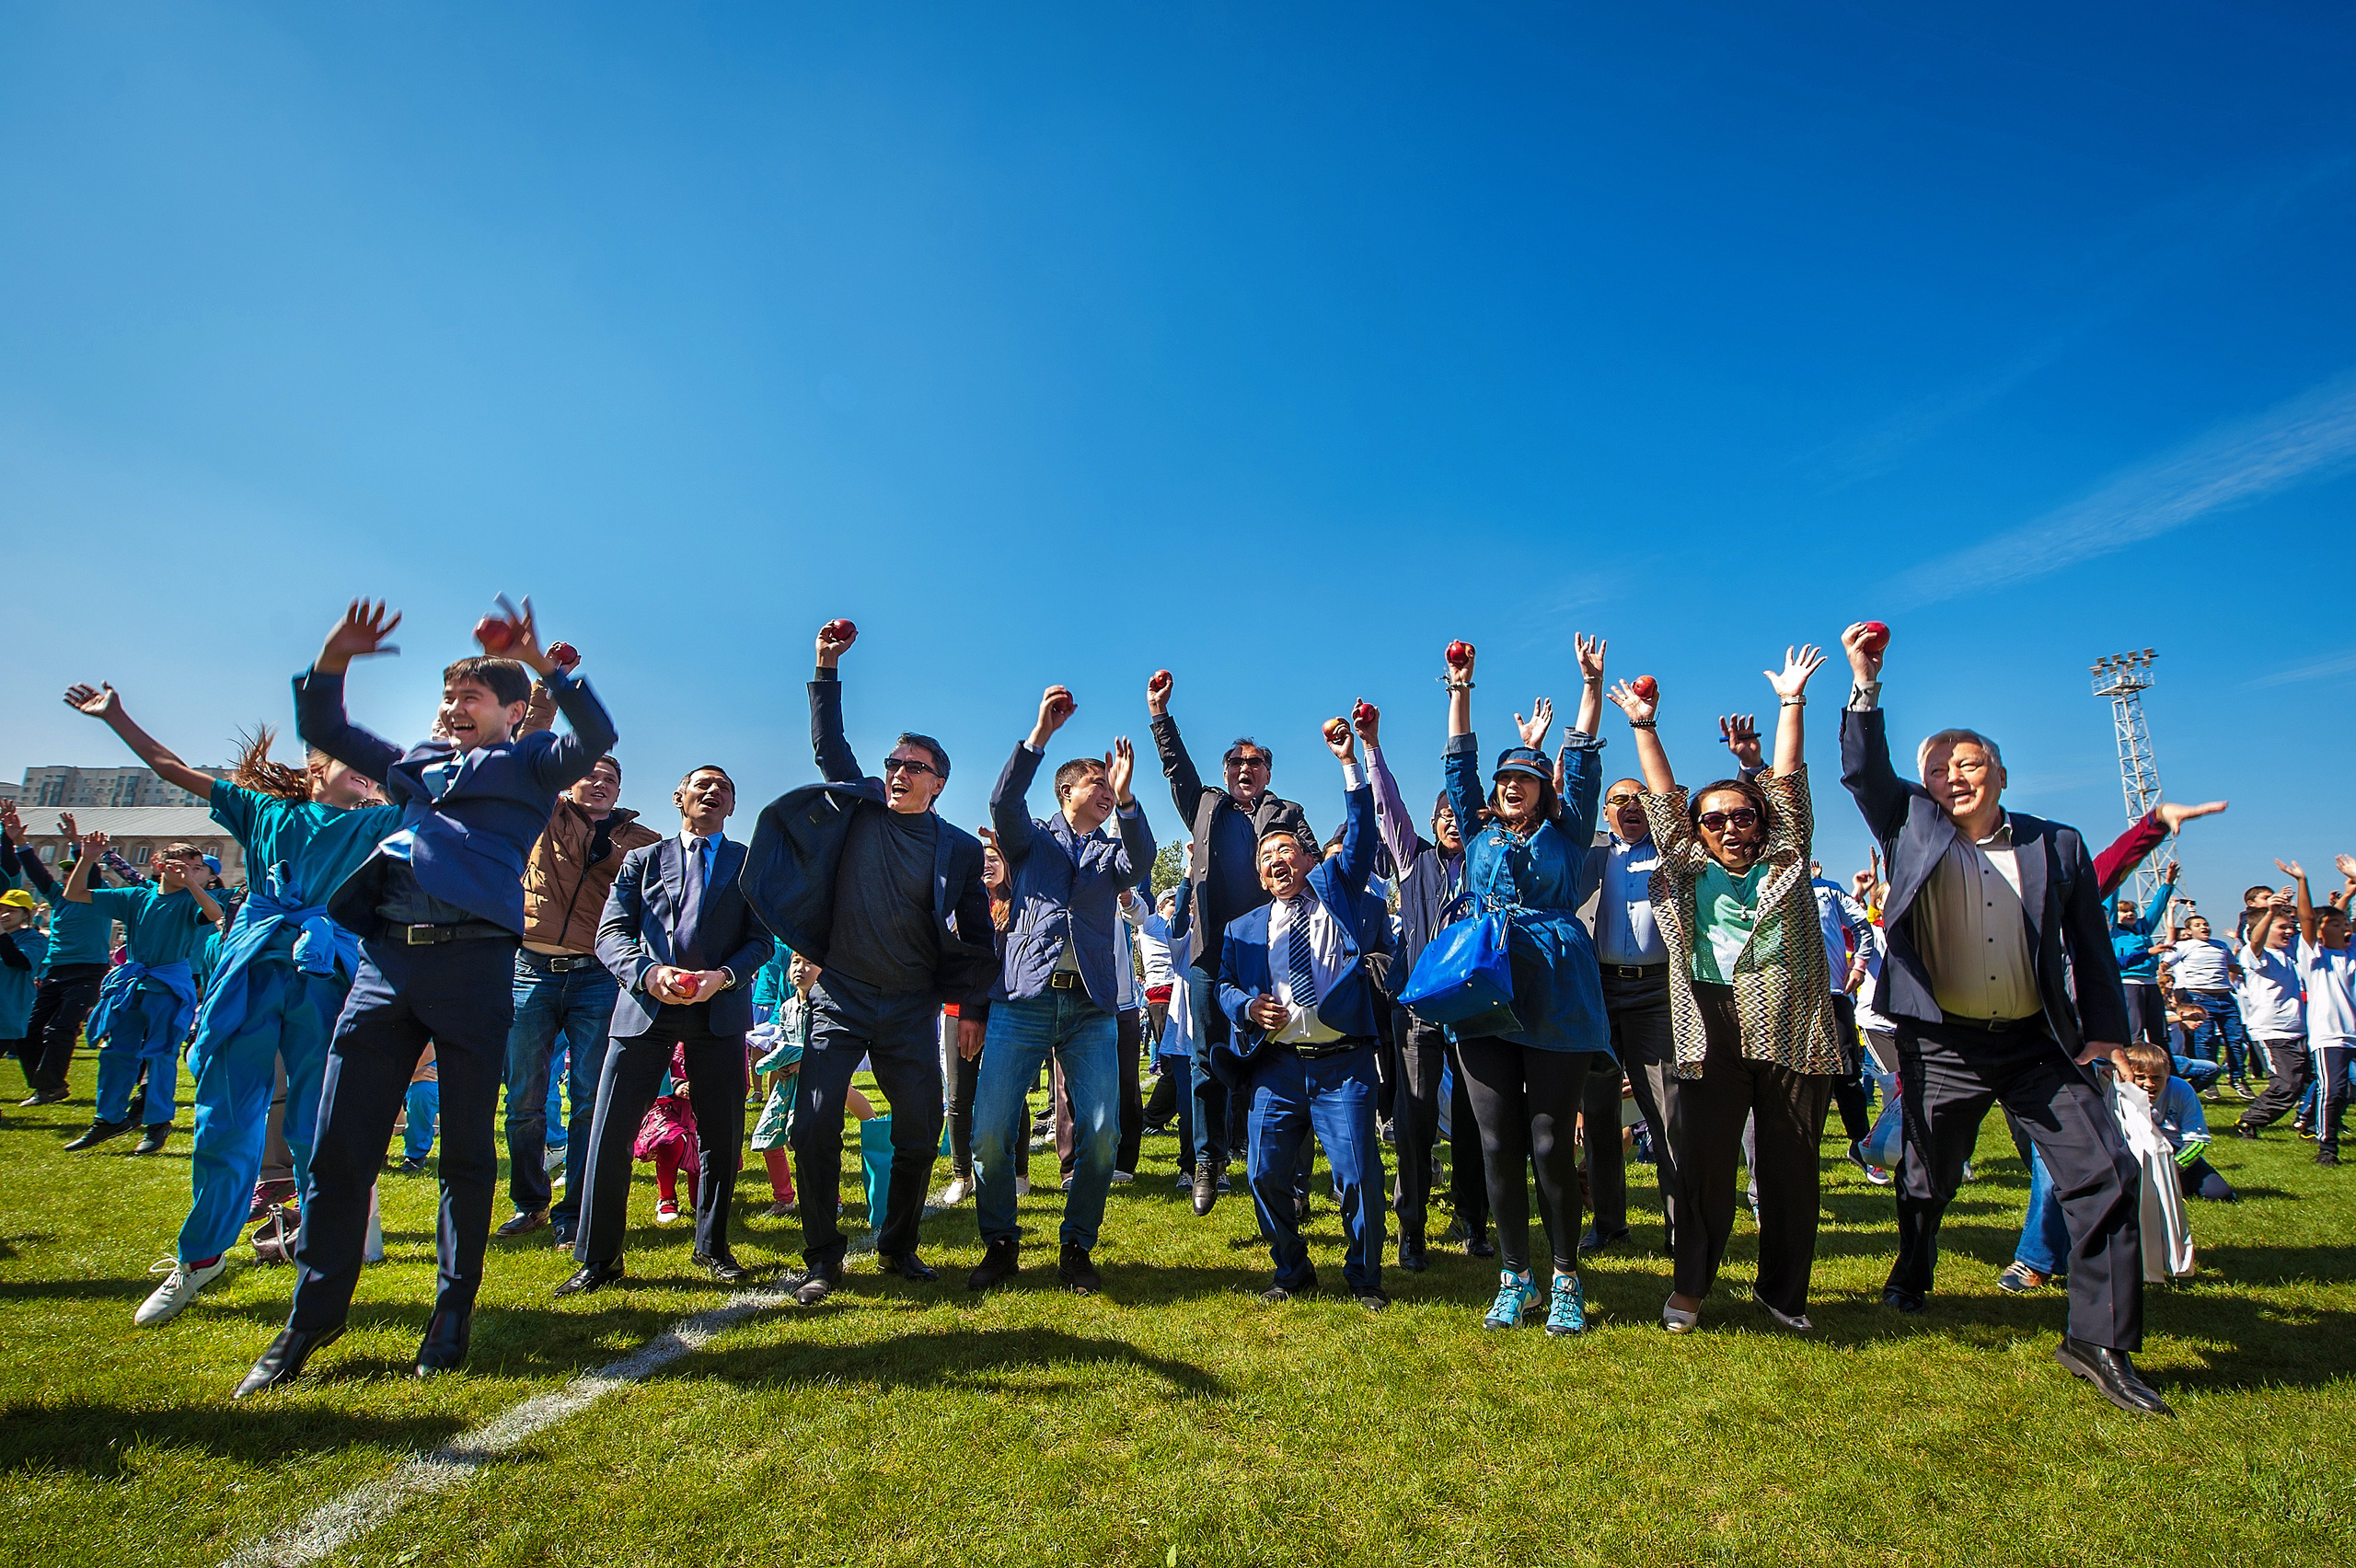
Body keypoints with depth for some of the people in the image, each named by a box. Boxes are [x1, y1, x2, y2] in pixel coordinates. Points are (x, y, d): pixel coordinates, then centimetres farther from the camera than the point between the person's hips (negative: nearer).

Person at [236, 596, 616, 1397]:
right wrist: (332, 659, 14)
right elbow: (323, 731, 30)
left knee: (466, 1148, 3)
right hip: (386, 961, 5)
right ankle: (311, 1318, 20)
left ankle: (454, 1309, 16)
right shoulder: (417, 762, 24)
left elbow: (596, 738, -10)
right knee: (339, 1144, 5)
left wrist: (542, 662, -17)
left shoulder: (527, 763, 9)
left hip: (473, 963, -5)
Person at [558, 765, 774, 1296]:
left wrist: (724, 975, -13)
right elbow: (611, 934, 4)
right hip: (645, 1009, 0)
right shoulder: (642, 860, 14)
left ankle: (712, 1248, 22)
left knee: (721, 1135, 5)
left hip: (719, 1013, 0)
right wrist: (648, 972, -15)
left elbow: (761, 940, 6)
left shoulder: (750, 864, 13)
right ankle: (599, 1258, 14)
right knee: (611, 1132, -2)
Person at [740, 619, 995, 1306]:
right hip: (840, 997, 0)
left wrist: (973, 1006, 3)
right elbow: (828, 744, 8)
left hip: (912, 1009, 0)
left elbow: (975, 935, 4)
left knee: (920, 1133, 2)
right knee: (814, 1128, -7)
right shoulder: (859, 810, 5)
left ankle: (897, 1246, 23)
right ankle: (822, 1257, 10)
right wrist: (827, 669, 1)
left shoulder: (959, 849, 0)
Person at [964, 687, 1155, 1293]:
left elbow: (1142, 861, -5)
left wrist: (1125, 798, -19)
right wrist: (1041, 732, -14)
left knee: (1101, 1132, -7)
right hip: (1023, 997, -1)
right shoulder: (1032, 836, 15)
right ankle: (1000, 1244, 16)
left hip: (1092, 1006, 2)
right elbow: (1003, 802, -6)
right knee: (991, 1130, -6)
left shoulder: (1111, 852, 18)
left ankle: (1077, 1249, 13)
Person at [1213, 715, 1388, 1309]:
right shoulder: (1244, 928, 16)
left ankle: (1364, 1277, 19)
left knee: (1359, 1175, -5)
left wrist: (1349, 763, -7)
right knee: (1265, 1174, 2)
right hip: (1276, 1065, 3)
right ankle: (1292, 1272, 26)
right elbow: (1225, 986, 16)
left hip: (1342, 1063, -2)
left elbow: (1362, 835, 1)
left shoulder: (1335, 890, 10)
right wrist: (1249, 1007, -7)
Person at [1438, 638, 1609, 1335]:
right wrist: (1460, 689, 13)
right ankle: (1514, 1278, 19)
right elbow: (1459, 761, 16)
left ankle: (1566, 1279, 16)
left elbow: (1583, 759, 9)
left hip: (1555, 1000, -2)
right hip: (1484, 999, 2)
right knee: (1498, 1145, 4)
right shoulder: (1479, 833, 17)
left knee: (1551, 1144, -1)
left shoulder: (1565, 833, 13)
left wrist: (1591, 684, 4)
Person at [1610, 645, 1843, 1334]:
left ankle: (1783, 1289, 24)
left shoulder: (1786, 862, 12)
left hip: (1790, 1032, 1)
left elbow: (1787, 785, 9)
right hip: (1713, 1036, -1)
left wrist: (1791, 703, 6)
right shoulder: (1687, 871, 11)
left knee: (1791, 1165, 8)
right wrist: (1644, 727, 8)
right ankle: (1690, 1285, 15)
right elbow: (1664, 799, 10)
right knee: (1703, 1161, 1)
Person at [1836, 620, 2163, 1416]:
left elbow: (2090, 942, 8)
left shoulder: (2056, 844, 5)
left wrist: (2104, 1032, 3)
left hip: (2039, 1044, 2)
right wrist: (1866, 684, -19)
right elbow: (1863, 770, -12)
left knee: (2108, 1174, -4)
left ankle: (2100, 1341, 11)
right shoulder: (1912, 829, 1)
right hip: (1942, 1046, -1)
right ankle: (1909, 1285, 38)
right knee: (1926, 1182, 12)